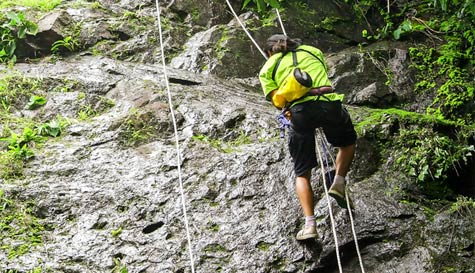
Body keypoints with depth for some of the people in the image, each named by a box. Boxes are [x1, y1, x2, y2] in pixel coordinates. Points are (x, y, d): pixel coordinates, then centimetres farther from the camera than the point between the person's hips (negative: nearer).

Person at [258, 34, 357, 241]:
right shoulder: (313, 51, 29)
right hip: (328, 103, 1)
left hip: (299, 110, -1)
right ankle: (339, 183, 11)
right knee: (348, 142, 32)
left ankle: (309, 224, -2)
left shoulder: (267, 68, 21)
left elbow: (275, 98, 9)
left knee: (302, 173, 11)